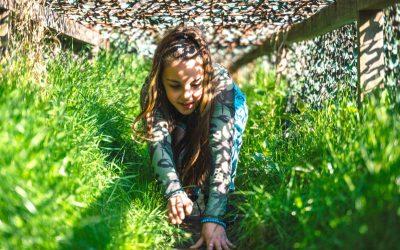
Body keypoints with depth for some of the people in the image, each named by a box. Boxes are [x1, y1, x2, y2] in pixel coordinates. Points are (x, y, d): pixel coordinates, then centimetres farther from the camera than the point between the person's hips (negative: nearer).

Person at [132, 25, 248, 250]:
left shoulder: (220, 84, -45)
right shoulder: (151, 91, -38)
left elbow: (221, 149, -52)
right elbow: (158, 141, -45)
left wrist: (214, 219, -62)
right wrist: (174, 191, -64)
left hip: (227, 108, -2)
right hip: (177, 117, 2)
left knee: (225, 136, -31)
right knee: (178, 133, -27)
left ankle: (226, 188, -7)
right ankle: (188, 186, -2)